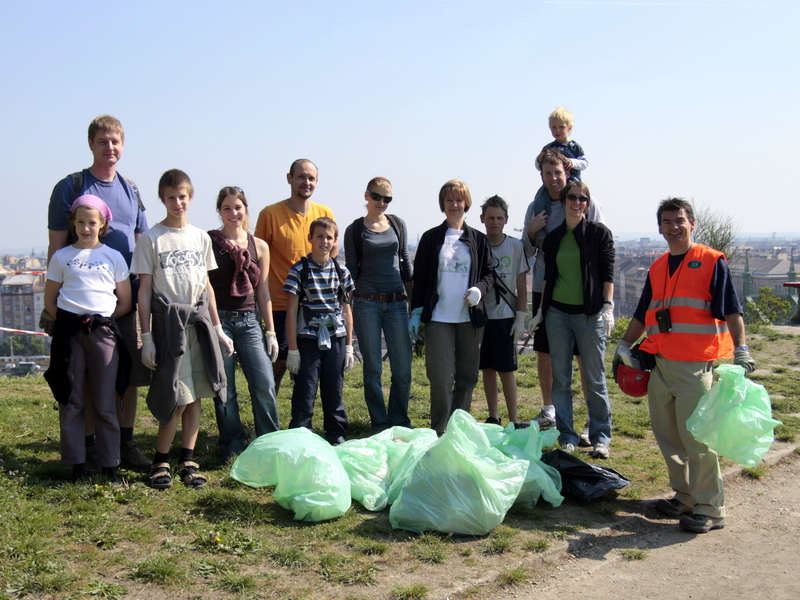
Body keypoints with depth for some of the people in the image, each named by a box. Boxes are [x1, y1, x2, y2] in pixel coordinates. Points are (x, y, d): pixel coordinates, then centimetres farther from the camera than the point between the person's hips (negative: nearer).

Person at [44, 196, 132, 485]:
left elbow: (125, 302, 10)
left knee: (105, 404, 2)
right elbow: (50, 300, 12)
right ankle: (76, 465, 12)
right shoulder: (61, 257, 9)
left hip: (103, 331, 0)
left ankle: (110, 466, 9)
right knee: (71, 402, 4)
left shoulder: (113, 257, 9)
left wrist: (103, 318, -2)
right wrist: (68, 320, -1)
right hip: (69, 331, 1)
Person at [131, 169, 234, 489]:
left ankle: (187, 461, 16)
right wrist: (146, 336, -6)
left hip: (199, 321, 4)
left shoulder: (201, 237, 12)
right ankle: (160, 461, 9)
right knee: (176, 398, -7)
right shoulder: (150, 239, 0)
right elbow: (144, 290, -1)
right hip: (168, 322, -4)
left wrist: (217, 328, 13)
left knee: (195, 395, 6)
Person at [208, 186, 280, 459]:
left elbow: (263, 291, 12)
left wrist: (271, 332, 10)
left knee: (265, 386, -5)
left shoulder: (259, 246, 9)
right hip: (219, 320, -2)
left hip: (249, 322, 3)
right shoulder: (208, 242, 0)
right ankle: (232, 449, 17)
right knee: (224, 390, 2)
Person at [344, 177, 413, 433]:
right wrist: (348, 308, -1)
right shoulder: (355, 230, 2)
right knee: (373, 367, 3)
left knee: (403, 367, 1)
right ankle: (379, 424, 14)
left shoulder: (398, 224, 10)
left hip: (397, 302, 3)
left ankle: (399, 420, 17)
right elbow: (351, 271, 3)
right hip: (367, 303, -3)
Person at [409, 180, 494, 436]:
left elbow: (489, 273, 13)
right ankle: (440, 431, 6)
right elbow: (419, 278, 6)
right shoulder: (431, 238, 6)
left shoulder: (478, 239, 10)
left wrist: (479, 289, -9)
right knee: (441, 377, -5)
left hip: (471, 317, 2)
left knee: (467, 376, 5)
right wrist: (416, 313, 0)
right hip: (438, 317, -2)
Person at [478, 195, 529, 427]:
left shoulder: (516, 246, 0)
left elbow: (521, 286, 1)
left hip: (505, 317, -2)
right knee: (487, 369, 8)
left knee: (506, 370, -2)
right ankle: (493, 418, 18)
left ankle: (514, 421, 6)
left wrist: (521, 317, -4)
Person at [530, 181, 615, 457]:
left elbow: (607, 274, -2)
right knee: (561, 379, 5)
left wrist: (608, 307, -11)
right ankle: (566, 437, 14)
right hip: (558, 312, 4)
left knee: (595, 379, 1)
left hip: (589, 313, -3)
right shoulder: (553, 238, 11)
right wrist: (541, 310, 12)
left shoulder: (599, 233, 1)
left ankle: (600, 437, 10)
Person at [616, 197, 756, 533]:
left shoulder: (712, 262, -2)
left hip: (697, 366, -7)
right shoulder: (657, 269, 16)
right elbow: (642, 315, 23)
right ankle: (685, 497, 25)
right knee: (667, 436, 11)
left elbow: (731, 311, -8)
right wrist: (624, 347, 18)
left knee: (696, 437, -6)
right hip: (661, 365, 7)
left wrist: (741, 349, -19)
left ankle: (710, 509, 5)